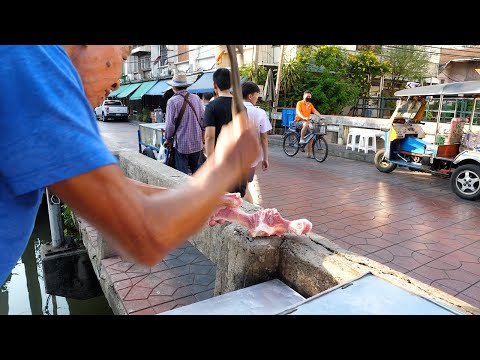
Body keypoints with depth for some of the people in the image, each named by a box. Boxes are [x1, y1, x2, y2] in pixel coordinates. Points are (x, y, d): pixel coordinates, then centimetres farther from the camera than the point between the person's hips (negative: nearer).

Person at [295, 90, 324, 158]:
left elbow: (315, 111, 3)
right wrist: (304, 118, -38)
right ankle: (301, 139, -25)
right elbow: (298, 112, -21)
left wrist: (321, 116, -15)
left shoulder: (310, 104, 12)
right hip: (299, 121, -6)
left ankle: (309, 153, 8)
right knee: (306, 124, -40)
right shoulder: (300, 103, -6)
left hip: (306, 121, 6)